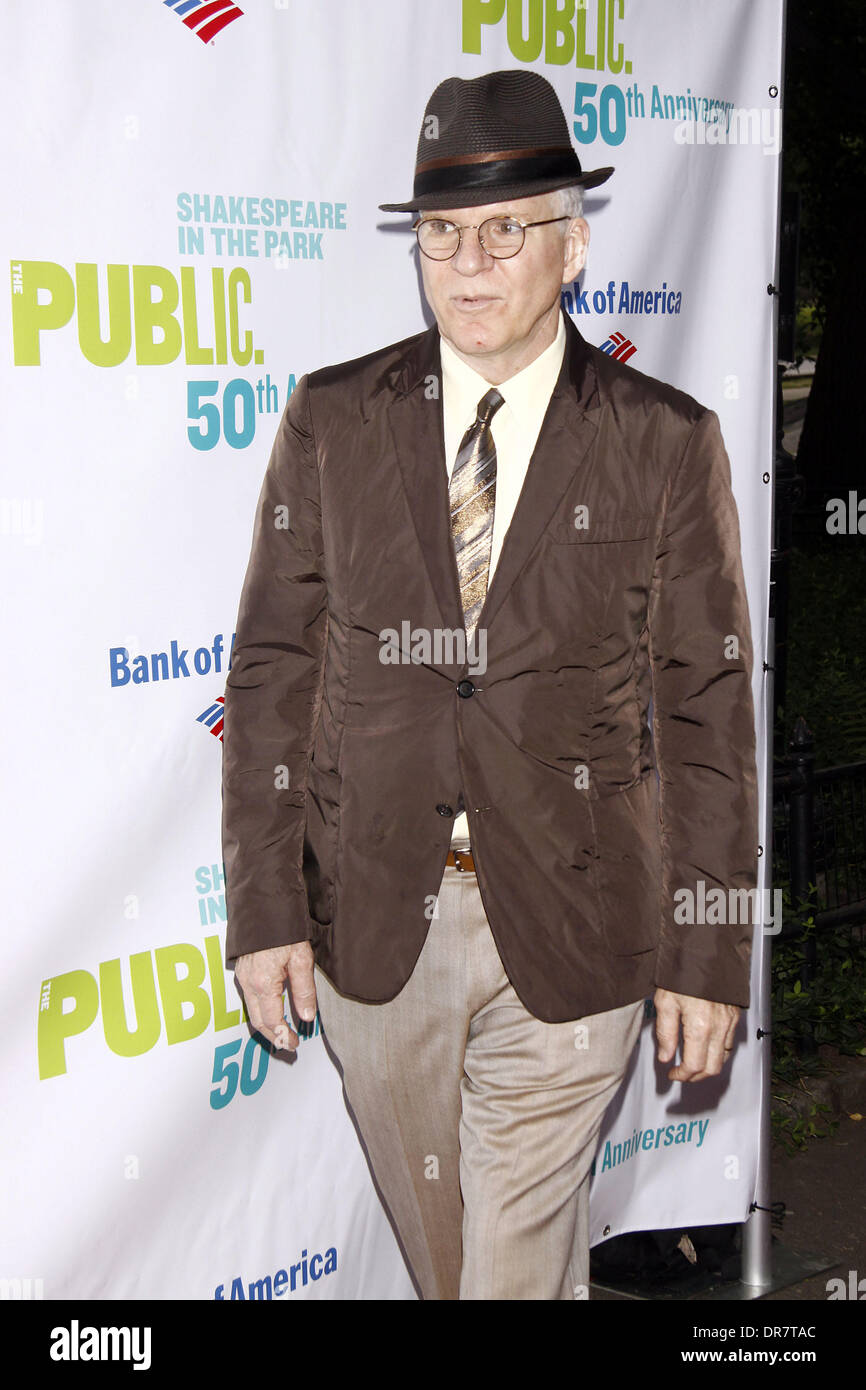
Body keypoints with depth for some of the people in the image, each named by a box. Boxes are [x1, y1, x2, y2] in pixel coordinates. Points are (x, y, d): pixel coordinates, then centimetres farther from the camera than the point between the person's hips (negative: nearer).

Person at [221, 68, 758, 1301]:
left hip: (569, 931, -2)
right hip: (370, 921, 2)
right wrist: (265, 906, -4)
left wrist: (709, 959, -5)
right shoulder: (332, 419, 0)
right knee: (430, 1230, 21)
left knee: (522, 1254, 8)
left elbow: (708, 706, -3)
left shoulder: (667, 442, -5)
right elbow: (273, 666, 1)